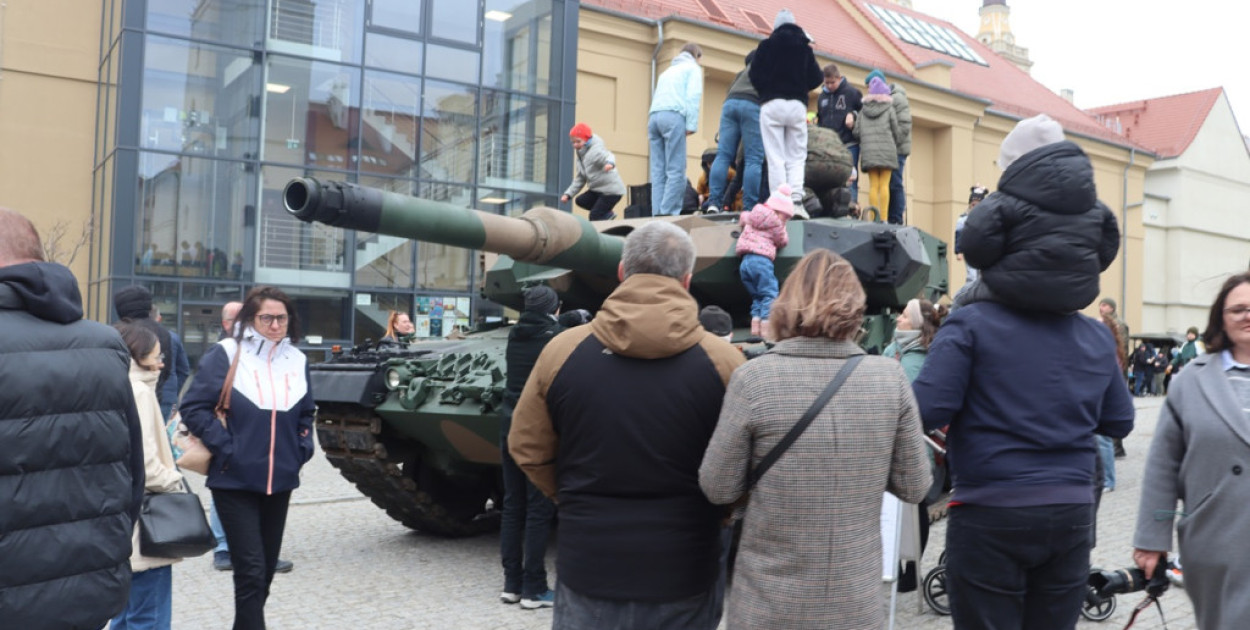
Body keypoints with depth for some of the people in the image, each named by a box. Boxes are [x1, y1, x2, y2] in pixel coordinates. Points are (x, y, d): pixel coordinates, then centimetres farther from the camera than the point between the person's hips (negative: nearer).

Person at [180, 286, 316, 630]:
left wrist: (302, 450, 7)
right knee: (251, 570, -8)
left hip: (280, 481, 5)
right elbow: (194, 407, -8)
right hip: (236, 480, -5)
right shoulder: (225, 354, -8)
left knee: (266, 569, 14)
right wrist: (225, 448, -13)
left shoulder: (297, 360, 7)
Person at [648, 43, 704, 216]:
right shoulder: (693, 68, 14)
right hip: (673, 116, -6)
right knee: (676, 171, -10)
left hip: (654, 116, 6)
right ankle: (668, 214, -19)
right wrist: (691, 124, -9)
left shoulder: (667, 71, 34)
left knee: (658, 171, 1)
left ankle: (658, 214, -7)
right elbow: (693, 96, -2)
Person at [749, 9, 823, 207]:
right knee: (796, 158, 6)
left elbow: (755, 75, -1)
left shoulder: (767, 45, 5)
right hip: (797, 105, 2)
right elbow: (816, 78, 7)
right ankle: (796, 200, -12)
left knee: (776, 158, -3)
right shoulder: (805, 48, 11)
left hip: (772, 104, -2)